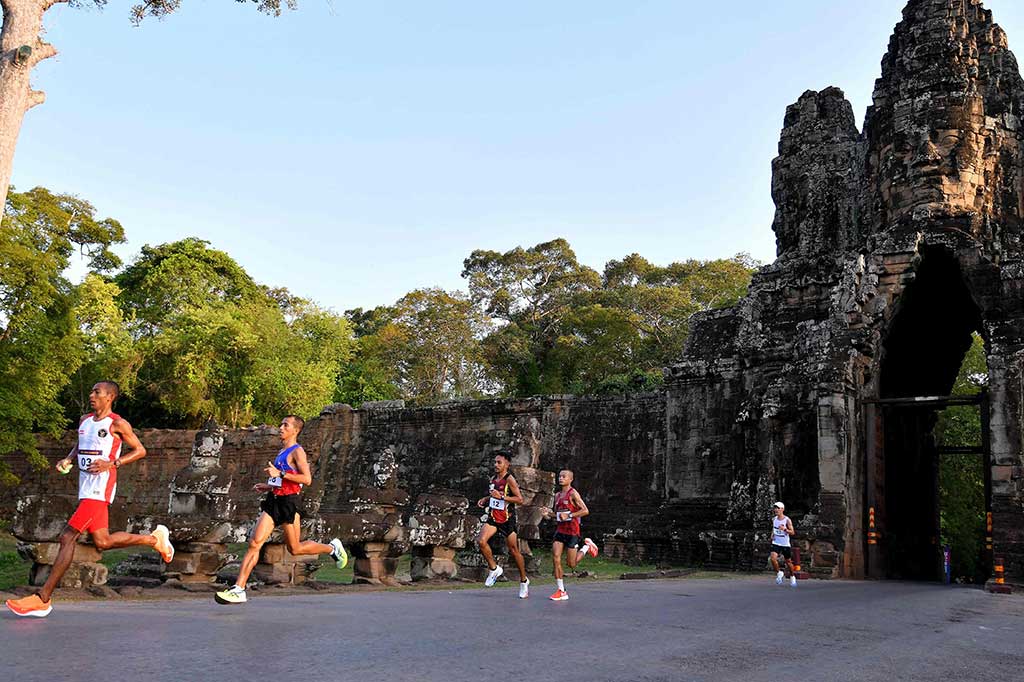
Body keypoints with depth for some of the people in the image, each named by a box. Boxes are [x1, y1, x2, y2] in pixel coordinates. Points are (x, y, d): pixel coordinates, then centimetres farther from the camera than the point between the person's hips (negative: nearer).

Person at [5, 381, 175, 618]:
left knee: (68, 537, -11)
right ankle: (154, 539, 28)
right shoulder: (85, 420, 15)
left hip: (99, 490, -9)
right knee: (103, 541, 12)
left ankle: (42, 600, -6)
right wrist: (67, 460, 7)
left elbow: (140, 450, -4)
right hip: (86, 489, 9)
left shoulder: (118, 424, -7)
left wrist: (112, 463, -16)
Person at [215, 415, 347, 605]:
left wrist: (280, 474, -21)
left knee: (295, 549, 5)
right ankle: (238, 589, -7)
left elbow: (307, 479, -19)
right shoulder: (282, 452, 19)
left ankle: (332, 548, 27)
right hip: (273, 501, 8)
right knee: (254, 543, -5)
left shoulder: (297, 451, -8)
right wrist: (268, 486, 17)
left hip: (288, 503, -8)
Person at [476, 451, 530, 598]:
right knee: (481, 541, -18)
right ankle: (494, 568, 3)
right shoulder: (493, 479, 10)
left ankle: (524, 581, 22)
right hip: (493, 517, 6)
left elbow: (520, 499, -16)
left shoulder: (509, 479, -11)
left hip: (507, 519, -6)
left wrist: (501, 497, -23)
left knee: (513, 550, 4)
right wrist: (485, 499, 7)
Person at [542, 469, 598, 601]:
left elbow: (585, 511, -14)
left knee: (571, 564, 0)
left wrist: (569, 515, -20)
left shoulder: (573, 493, -9)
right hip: (560, 529, 6)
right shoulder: (557, 495, 13)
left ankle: (586, 546, 26)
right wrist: (549, 513, 2)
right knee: (556, 557, -8)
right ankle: (561, 591, -1)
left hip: (572, 530, -6)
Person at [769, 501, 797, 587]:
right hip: (776, 543, 3)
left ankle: (792, 577, 34)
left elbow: (792, 532, -11)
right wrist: (772, 535, 3)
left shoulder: (787, 520, -11)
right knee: (773, 558, -19)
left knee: (788, 561, 10)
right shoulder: (774, 519, 3)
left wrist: (784, 529, -28)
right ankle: (779, 573, 4)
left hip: (785, 544, -3)